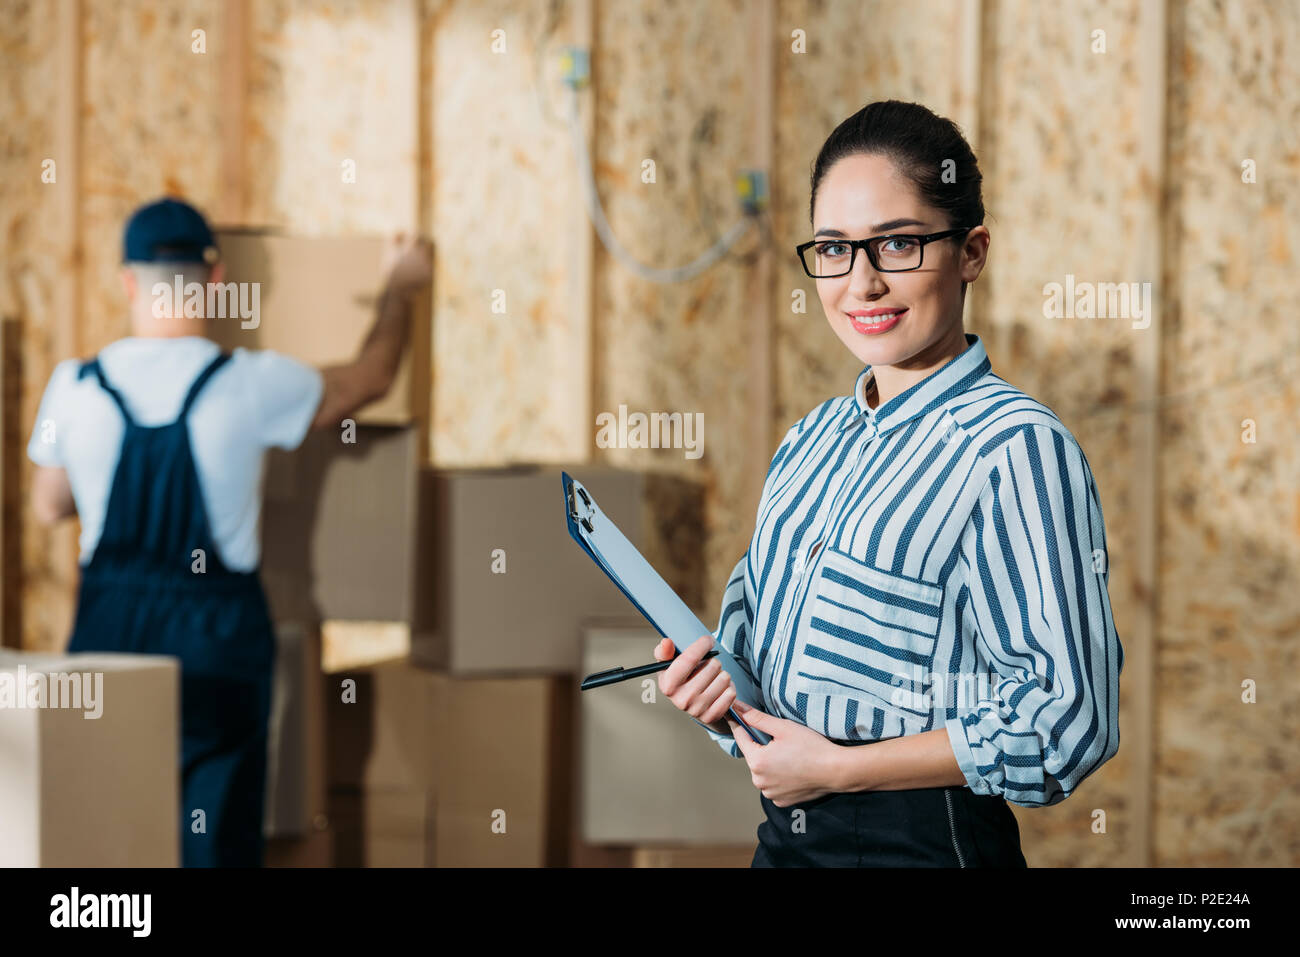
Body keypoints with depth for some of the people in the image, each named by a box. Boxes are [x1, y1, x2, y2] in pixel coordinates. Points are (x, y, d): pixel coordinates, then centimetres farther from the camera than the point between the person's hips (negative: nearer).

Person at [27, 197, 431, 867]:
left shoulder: (76, 386, -4)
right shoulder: (249, 385, -11)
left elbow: (48, 505, 12)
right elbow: (371, 377, 8)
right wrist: (401, 286, 26)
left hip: (107, 632, 2)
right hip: (214, 636, -2)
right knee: (216, 833, 2)